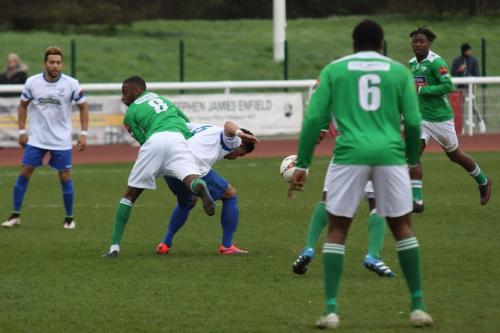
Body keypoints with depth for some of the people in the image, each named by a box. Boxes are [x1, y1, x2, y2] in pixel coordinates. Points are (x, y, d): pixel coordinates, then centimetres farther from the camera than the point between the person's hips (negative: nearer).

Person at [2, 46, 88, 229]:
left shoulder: (71, 84, -10)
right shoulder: (32, 82, -6)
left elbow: (83, 107, 2)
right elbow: (23, 106, 8)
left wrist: (83, 134, -4)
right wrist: (22, 131, 4)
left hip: (61, 140, -1)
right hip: (36, 138, 1)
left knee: (65, 177, 0)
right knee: (24, 173, -2)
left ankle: (69, 218, 15)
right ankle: (15, 215, 10)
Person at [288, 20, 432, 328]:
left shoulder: (334, 70, 11)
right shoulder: (399, 71, 12)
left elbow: (314, 119, 3)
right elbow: (413, 122, 7)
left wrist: (302, 165, 6)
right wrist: (413, 160, 22)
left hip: (350, 154, -1)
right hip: (390, 154, 1)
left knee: (337, 230, 9)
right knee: (403, 227, 14)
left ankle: (331, 310, 0)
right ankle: (418, 306, 12)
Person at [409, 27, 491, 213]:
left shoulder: (436, 62, -16)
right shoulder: (412, 63, 7)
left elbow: (448, 86, -24)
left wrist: (421, 90, -25)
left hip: (440, 117, -6)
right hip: (421, 118, 6)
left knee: (454, 155, 12)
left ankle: (483, 182, 37)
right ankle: (417, 201, -11)